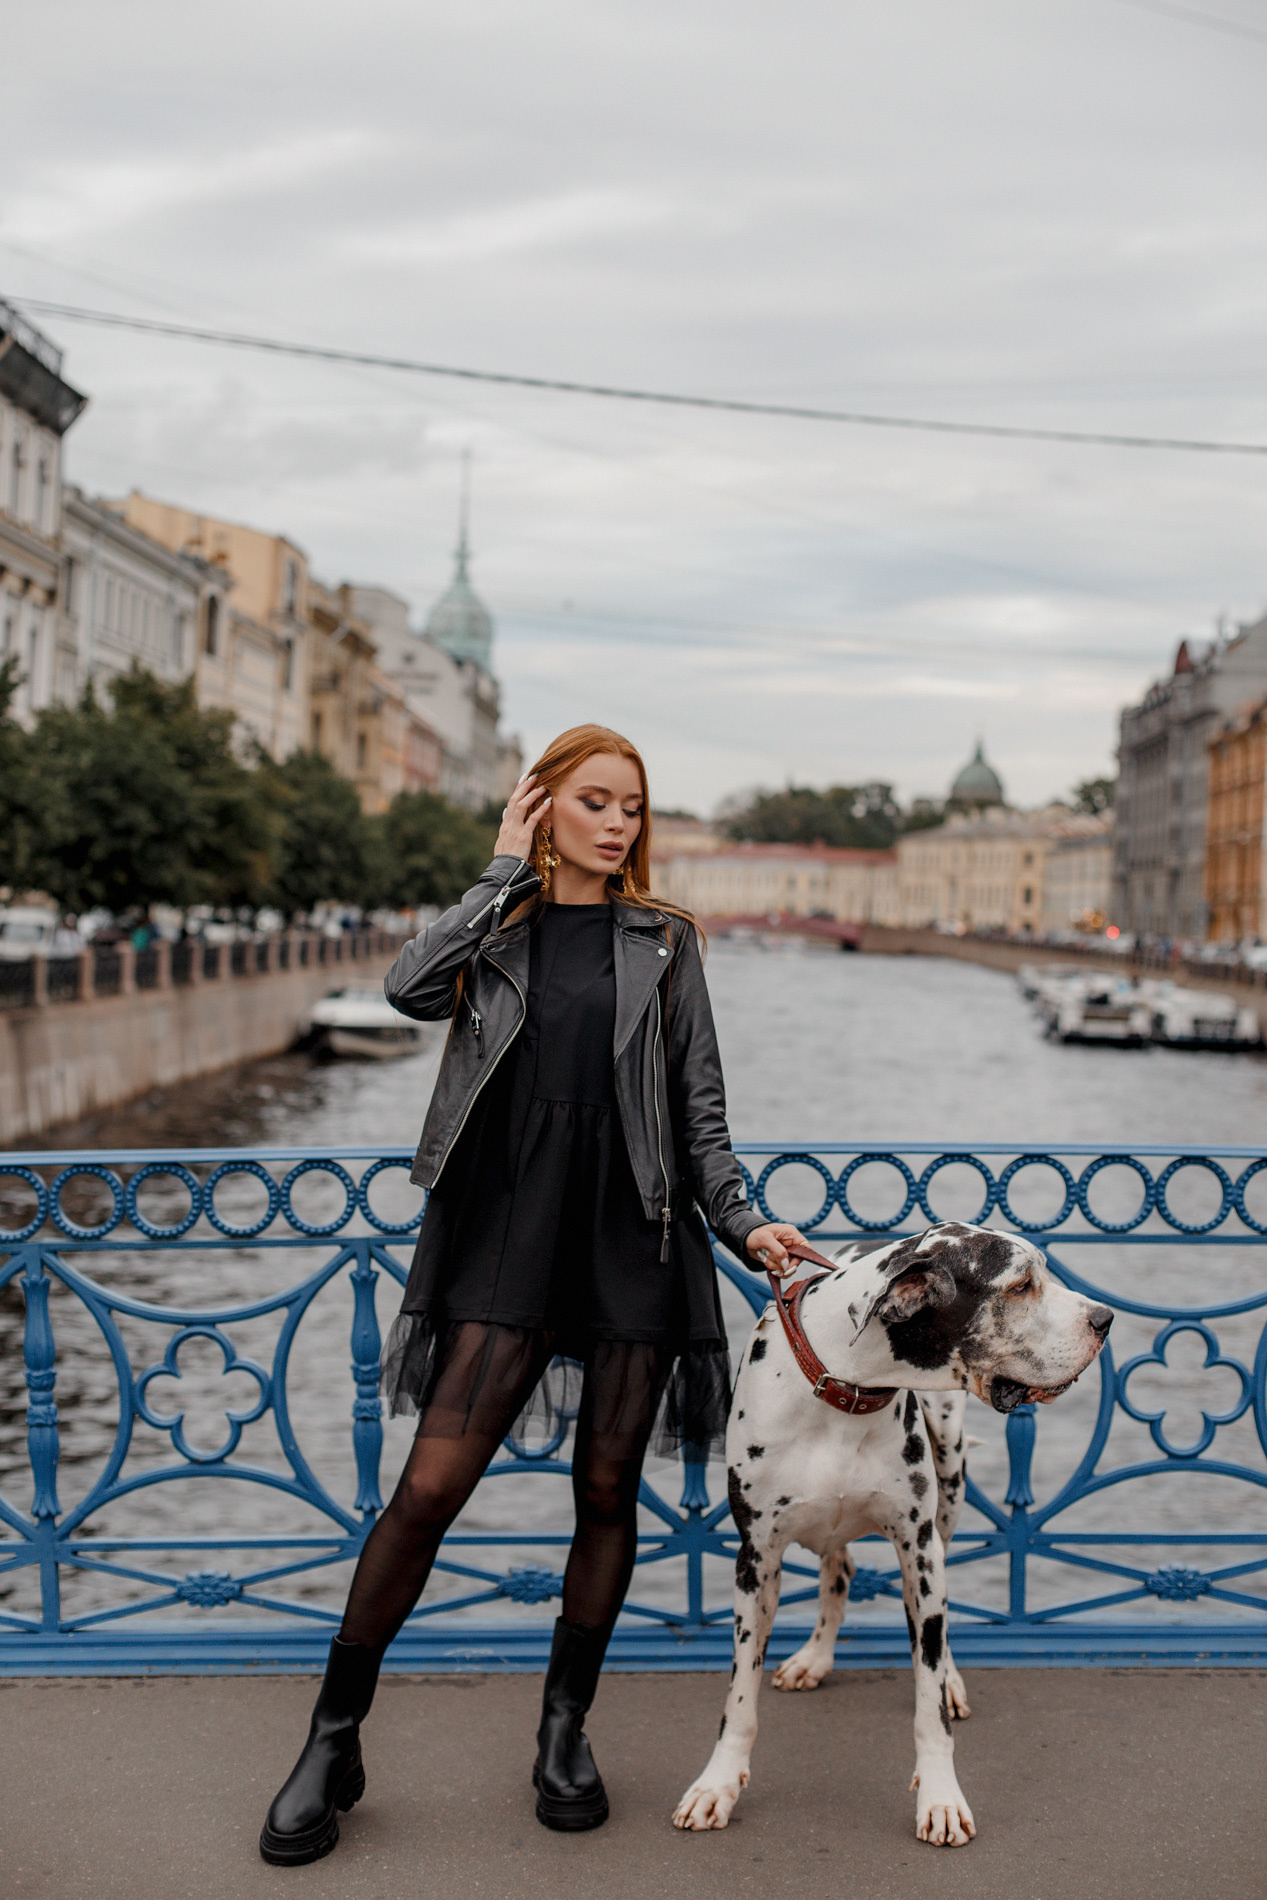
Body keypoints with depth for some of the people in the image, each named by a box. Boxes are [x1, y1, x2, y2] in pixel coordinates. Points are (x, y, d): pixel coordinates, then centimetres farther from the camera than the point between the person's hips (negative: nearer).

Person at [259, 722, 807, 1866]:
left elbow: (699, 1107, 10)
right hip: (509, 1239, -1)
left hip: (636, 1238, 1)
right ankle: (333, 1744, 8)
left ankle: (566, 1730, 26)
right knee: (429, 1488, -6)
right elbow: (412, 988, -12)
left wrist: (742, 1222, -3)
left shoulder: (663, 940, 11)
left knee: (607, 1491, 7)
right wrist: (508, 871, -3)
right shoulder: (495, 928, 11)